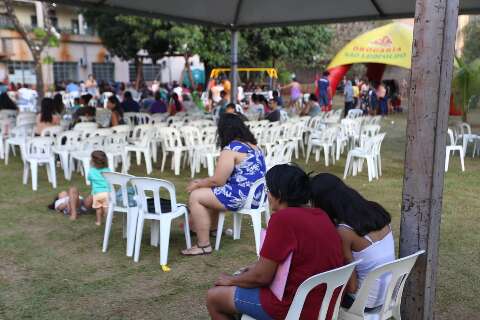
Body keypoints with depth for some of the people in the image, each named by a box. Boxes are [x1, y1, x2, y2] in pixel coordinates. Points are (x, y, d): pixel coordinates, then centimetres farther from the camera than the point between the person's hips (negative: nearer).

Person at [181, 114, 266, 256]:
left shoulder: (230, 149, -15)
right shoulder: (252, 145, 13)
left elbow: (217, 181, -15)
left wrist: (197, 184, 3)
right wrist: (202, 182, 18)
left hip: (242, 197, -10)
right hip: (257, 195, 10)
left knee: (195, 196, -2)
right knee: (210, 192, 27)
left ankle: (204, 245, 0)